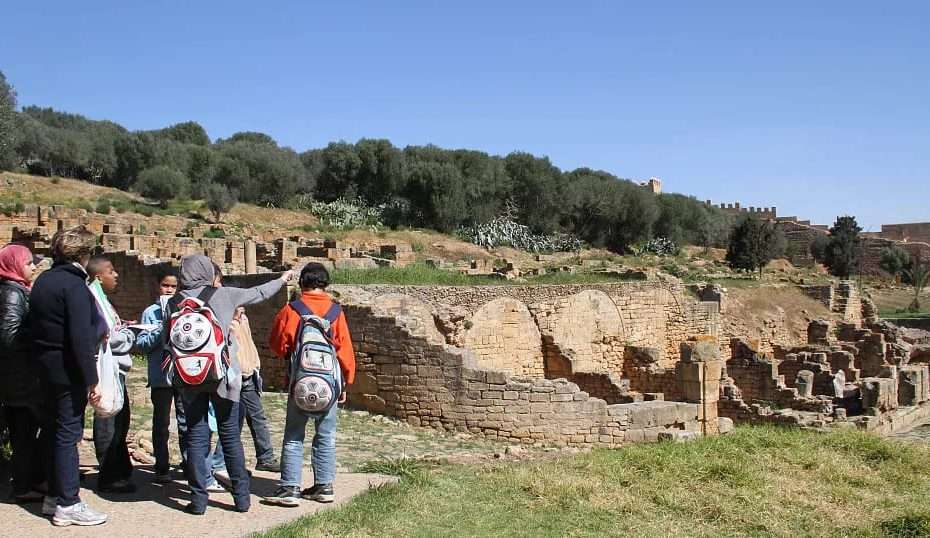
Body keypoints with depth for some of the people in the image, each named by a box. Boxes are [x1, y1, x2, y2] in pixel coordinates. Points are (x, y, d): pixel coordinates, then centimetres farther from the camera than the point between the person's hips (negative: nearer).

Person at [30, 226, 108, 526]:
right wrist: (91, 380, -19)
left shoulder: (43, 281, 10)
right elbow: (80, 338, -22)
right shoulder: (74, 285, -17)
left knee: (57, 431, 17)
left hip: (48, 367, 9)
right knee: (68, 434, -2)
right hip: (69, 371, -9)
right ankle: (67, 504, 6)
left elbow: (37, 326, 15)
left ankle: (54, 496, 27)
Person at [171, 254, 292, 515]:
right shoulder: (223, 295, 0)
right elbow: (258, 293, 14)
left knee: (196, 437, 7)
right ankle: (241, 496, 13)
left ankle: (198, 499, 8)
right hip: (223, 374, -1)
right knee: (230, 435, 8)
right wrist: (282, 280, 30)